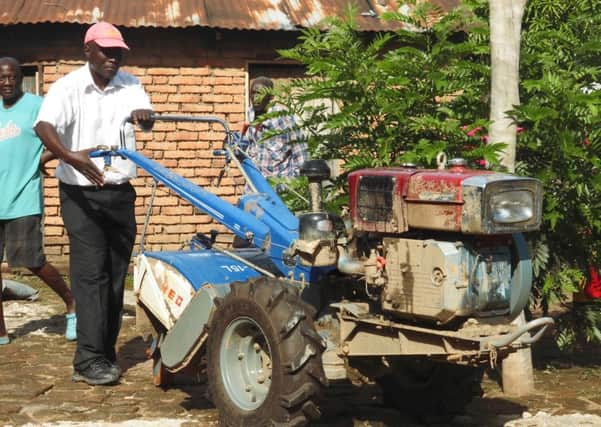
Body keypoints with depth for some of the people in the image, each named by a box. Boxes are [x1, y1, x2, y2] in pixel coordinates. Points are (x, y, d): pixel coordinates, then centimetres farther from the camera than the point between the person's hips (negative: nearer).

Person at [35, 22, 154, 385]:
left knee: (117, 273, 7)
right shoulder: (68, 87, -8)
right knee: (90, 273, -10)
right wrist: (71, 157, -42)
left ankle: (106, 352, 17)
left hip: (120, 192, 5)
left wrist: (143, 115, -33)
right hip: (81, 194, -4)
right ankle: (89, 360, -11)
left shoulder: (129, 85, 5)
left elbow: (147, 121, -7)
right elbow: (44, 126, -23)